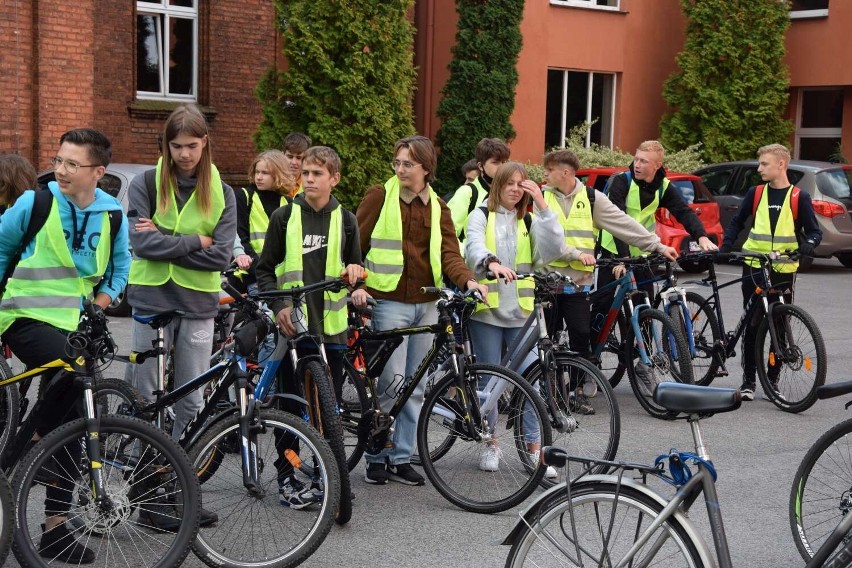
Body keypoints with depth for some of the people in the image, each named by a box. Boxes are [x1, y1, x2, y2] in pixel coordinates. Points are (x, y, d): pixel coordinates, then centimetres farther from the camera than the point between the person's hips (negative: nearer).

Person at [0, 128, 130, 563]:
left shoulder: (112, 212, 1)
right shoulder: (35, 202, -9)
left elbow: (121, 260, 18)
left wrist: (107, 291, 2)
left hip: (73, 324, 5)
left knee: (71, 422, 4)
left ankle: (55, 527, 12)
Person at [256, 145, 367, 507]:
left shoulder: (345, 220, 9)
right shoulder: (284, 217, 2)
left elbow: (354, 269, 19)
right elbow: (265, 270, 4)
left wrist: (357, 289, -3)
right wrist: (279, 305, -10)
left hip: (331, 327, 2)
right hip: (292, 325, -2)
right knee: (289, 405, 3)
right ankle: (286, 477, 13)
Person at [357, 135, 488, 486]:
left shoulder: (438, 208, 11)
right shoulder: (379, 197, 0)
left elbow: (449, 253, 1)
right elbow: (355, 243, 1)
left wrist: (468, 280, -17)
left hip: (426, 304, 4)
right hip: (390, 301, -4)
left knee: (416, 387, 8)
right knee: (392, 384, -7)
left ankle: (401, 458, 17)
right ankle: (377, 457, 7)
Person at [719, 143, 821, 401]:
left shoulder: (799, 197, -1)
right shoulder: (755, 193, 5)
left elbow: (814, 231, 3)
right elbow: (737, 222, 14)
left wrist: (808, 244, -19)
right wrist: (726, 246, -1)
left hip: (783, 270, -1)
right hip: (753, 267, 1)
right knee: (752, 325, 1)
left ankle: (772, 380, 16)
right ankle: (748, 380, 8)